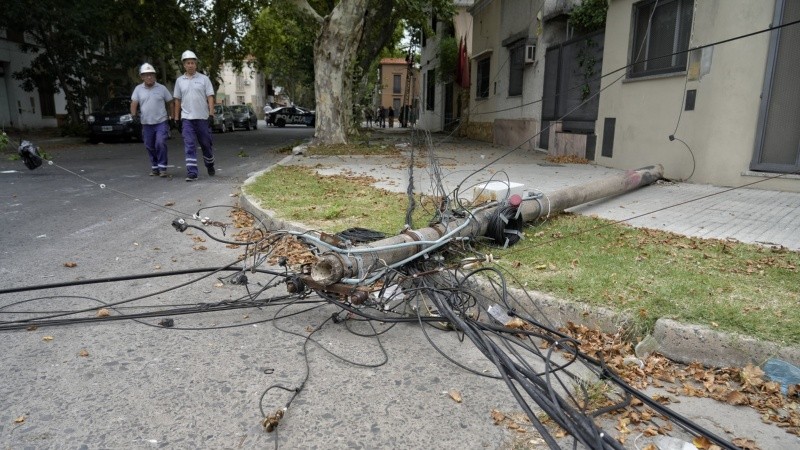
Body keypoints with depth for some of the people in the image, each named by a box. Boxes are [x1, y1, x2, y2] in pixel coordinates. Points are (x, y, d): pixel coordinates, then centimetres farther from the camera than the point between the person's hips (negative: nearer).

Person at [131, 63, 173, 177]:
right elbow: (134, 103, 0)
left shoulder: (162, 88, 3)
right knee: (150, 146, 8)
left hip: (161, 122, -3)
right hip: (146, 124, 3)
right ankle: (154, 167, 20)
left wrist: (172, 116, 1)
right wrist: (133, 115, -15)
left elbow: (170, 102, 7)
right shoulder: (138, 89, 7)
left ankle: (162, 168, -8)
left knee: (160, 144, -16)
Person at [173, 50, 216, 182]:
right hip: (187, 119, 1)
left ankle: (210, 166, 31)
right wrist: (176, 118, 8)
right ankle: (191, 172, -6)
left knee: (206, 144, 10)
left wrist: (211, 114, -11)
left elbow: (210, 97, -2)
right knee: (189, 146, -5)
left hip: (203, 118, -1)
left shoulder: (204, 79, 2)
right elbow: (177, 100, 12)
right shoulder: (179, 80, 9)